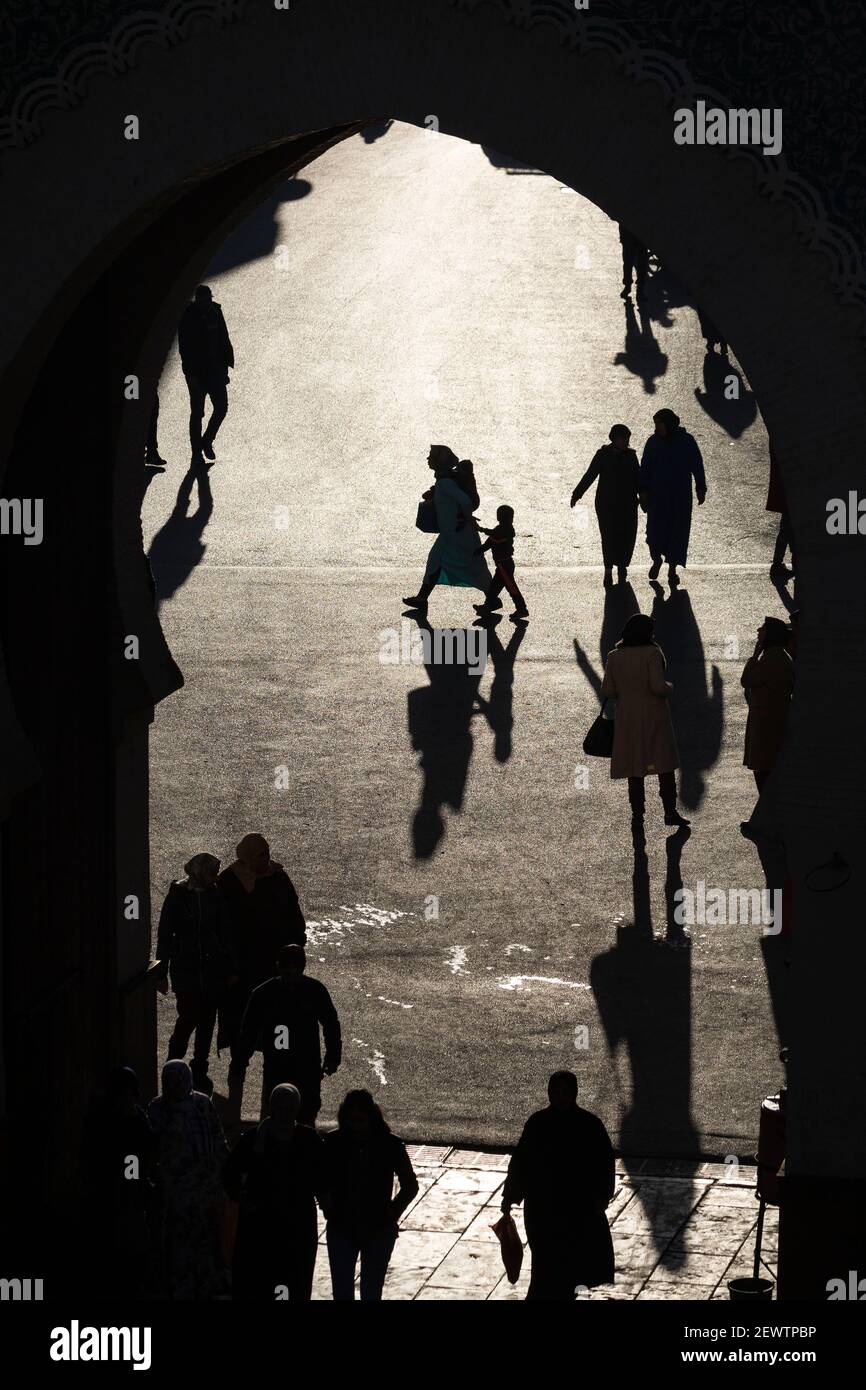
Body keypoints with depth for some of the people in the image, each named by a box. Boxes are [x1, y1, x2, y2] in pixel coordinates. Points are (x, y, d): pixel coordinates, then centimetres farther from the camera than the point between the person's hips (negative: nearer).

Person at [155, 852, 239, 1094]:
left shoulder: (215, 896, 2)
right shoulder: (177, 896, -7)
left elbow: (226, 934, 7)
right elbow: (164, 935, -3)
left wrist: (232, 970, 6)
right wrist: (162, 973, -3)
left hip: (213, 966, 3)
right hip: (185, 967, -3)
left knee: (207, 1019, 5)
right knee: (189, 1017, -7)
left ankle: (200, 1071, 17)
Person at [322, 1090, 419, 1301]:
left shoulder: (390, 1145, -9)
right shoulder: (334, 1142, -6)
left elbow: (410, 1186, 2)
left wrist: (391, 1215, -5)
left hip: (378, 1231, -1)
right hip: (341, 1229, 1)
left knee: (371, 1293, 6)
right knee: (341, 1293, 0)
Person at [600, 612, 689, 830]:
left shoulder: (614, 657, -1)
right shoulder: (652, 653, -14)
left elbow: (607, 689, 0)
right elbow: (658, 687, -21)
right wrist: (669, 687, 0)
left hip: (628, 718, 3)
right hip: (654, 717, -3)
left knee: (635, 770, 9)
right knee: (664, 764, 10)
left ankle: (637, 816, 8)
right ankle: (670, 812, 11)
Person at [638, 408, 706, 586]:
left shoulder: (687, 441, -6)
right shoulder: (653, 441, -3)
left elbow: (697, 466, -1)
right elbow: (645, 467, 0)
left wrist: (700, 489, -1)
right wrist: (643, 491, -4)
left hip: (680, 495, -1)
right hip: (657, 495, 1)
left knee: (677, 531, 2)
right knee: (655, 530, -3)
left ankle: (672, 569, 13)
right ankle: (657, 559, 26)